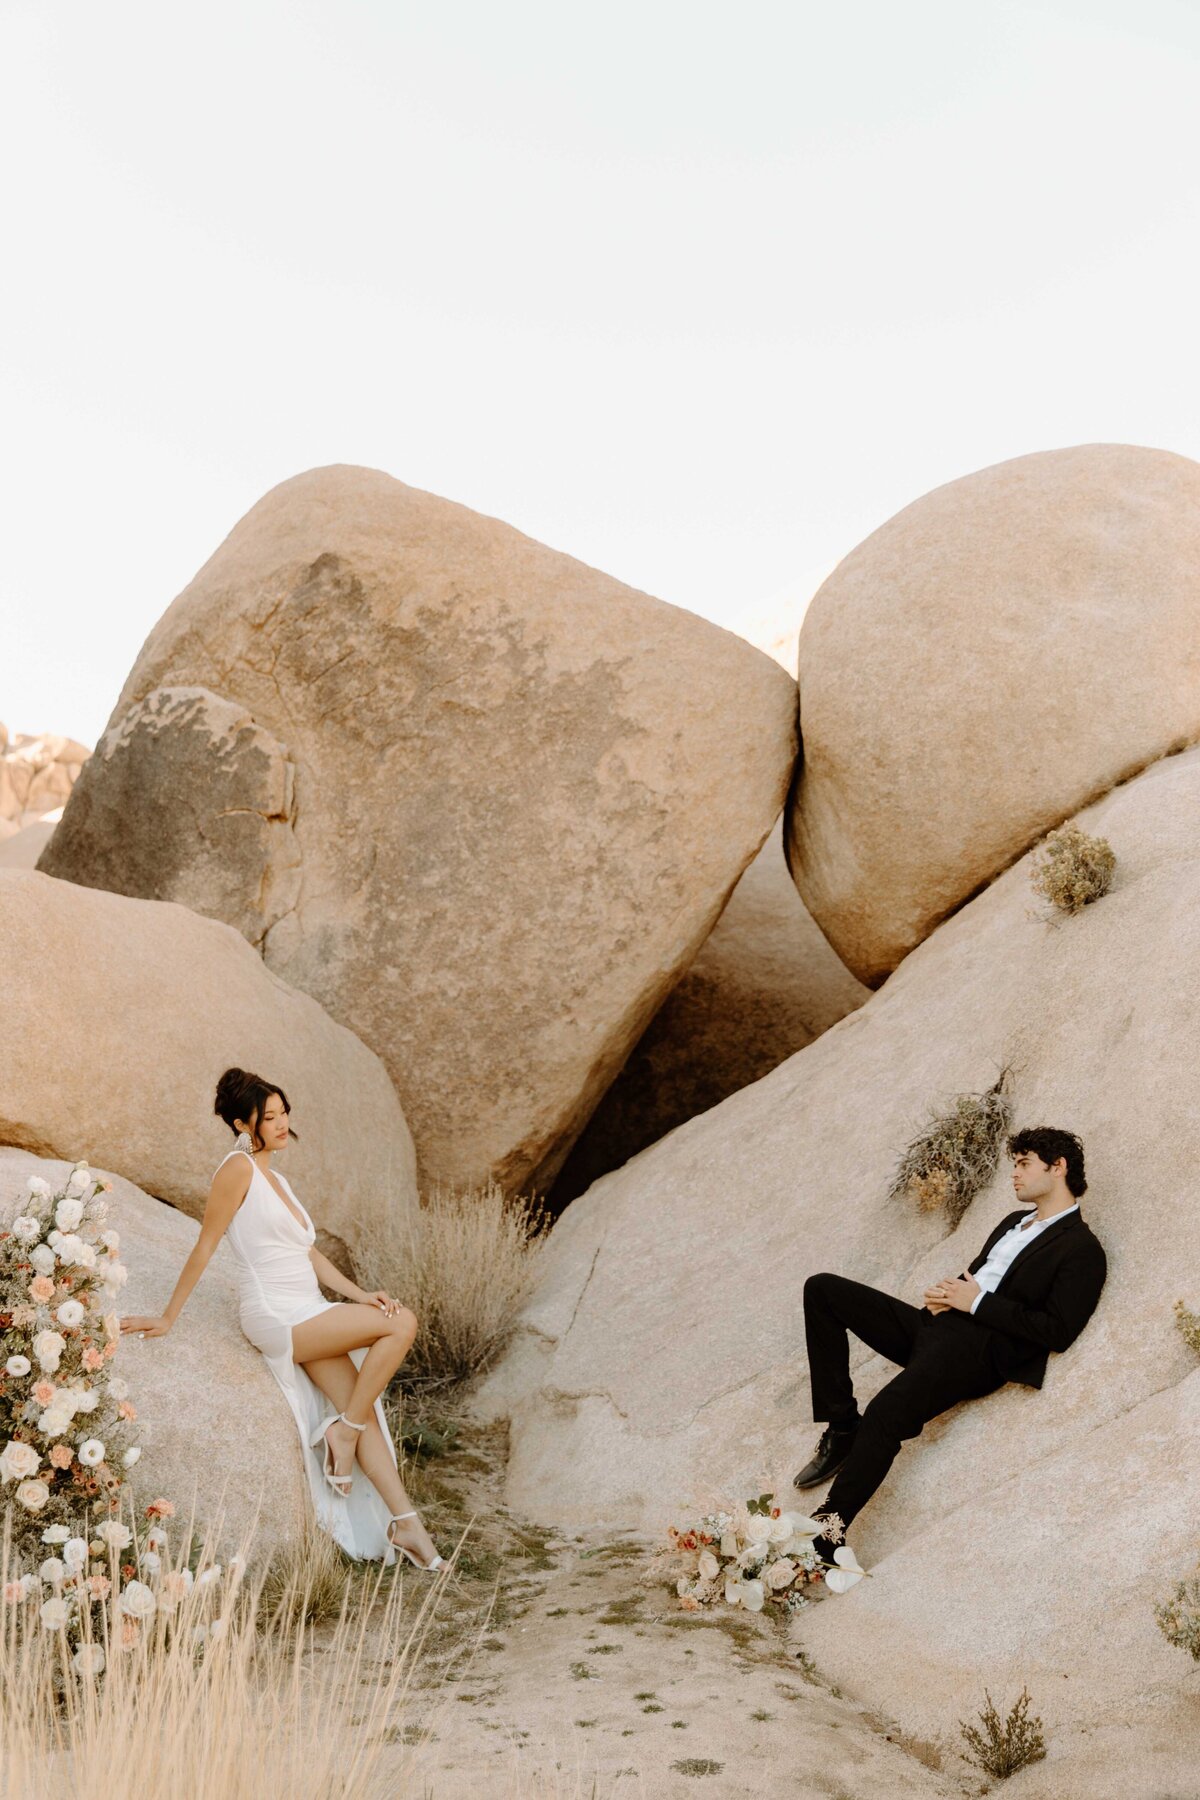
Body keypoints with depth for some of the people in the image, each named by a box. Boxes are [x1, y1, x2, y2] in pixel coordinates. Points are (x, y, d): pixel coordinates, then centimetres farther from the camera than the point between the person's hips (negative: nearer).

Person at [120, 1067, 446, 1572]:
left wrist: (359, 1295, 7)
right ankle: (344, 1430, -6)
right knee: (401, 1324, -17)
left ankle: (402, 1522, 2)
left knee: (362, 1412, -1)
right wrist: (168, 1319, -7)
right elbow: (204, 1247, -8)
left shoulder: (276, 1178, 18)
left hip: (307, 1316, 8)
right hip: (275, 1316, -8)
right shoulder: (239, 1167, -9)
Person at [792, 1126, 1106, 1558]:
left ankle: (825, 1535, -27)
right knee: (822, 1289, -5)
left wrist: (976, 1301, -11)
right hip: (937, 1325, 9)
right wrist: (948, 1291, 7)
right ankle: (842, 1429, -6)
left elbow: (1058, 1331, -13)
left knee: (884, 1414, -33)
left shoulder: (1081, 1249, -3)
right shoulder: (1015, 1223, 25)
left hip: (978, 1350, -9)